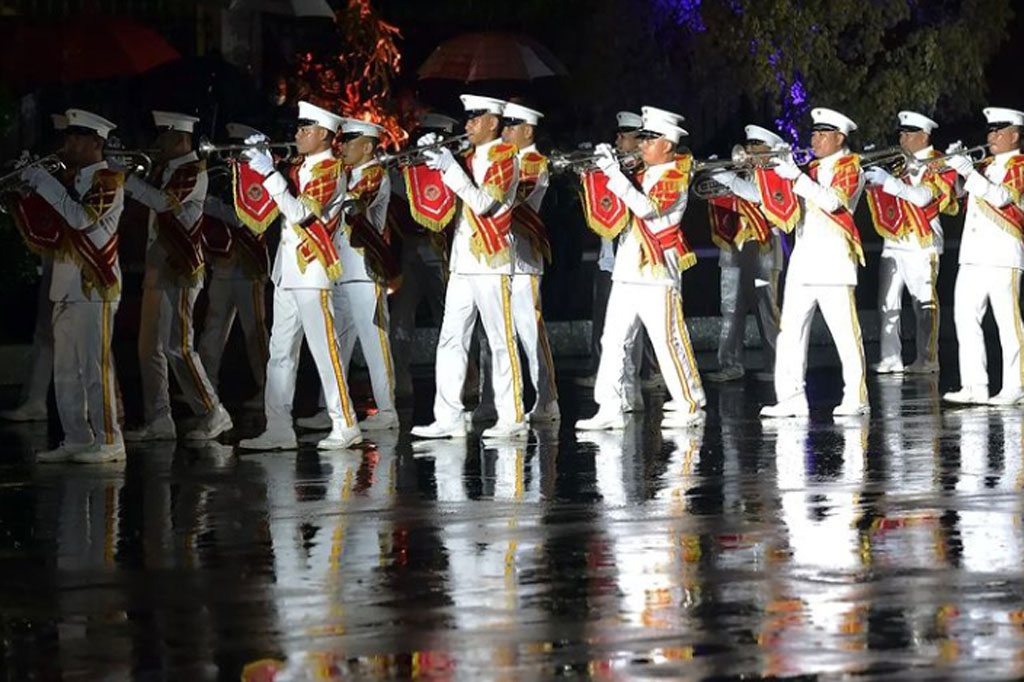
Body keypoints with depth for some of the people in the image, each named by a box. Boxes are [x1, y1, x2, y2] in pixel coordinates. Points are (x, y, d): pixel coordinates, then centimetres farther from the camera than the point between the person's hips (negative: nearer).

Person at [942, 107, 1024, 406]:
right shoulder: (987, 165, 21)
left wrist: (968, 171, -19)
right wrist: (956, 164, 6)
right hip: (973, 255, 8)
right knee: (965, 318, 3)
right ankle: (975, 386, 4)